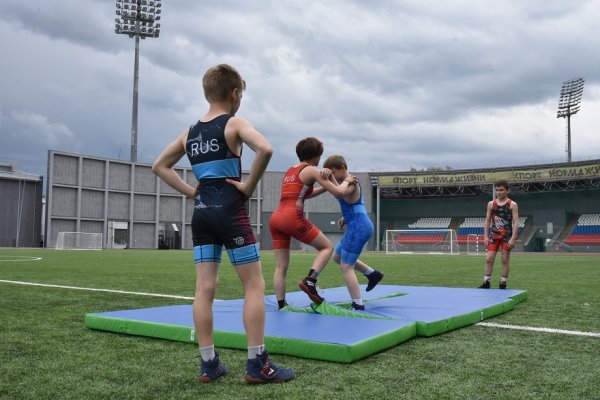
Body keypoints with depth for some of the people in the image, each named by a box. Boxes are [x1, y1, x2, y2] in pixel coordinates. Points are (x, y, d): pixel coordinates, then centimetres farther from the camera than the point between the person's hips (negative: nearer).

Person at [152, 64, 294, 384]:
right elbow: (265, 149, -25)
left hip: (201, 212, 6)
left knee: (204, 288, 7)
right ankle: (257, 365, 2)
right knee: (254, 286, 1)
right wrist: (249, 186, -13)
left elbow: (159, 166, 21)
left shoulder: (190, 132, 13)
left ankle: (208, 364, 12)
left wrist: (190, 191, 12)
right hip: (230, 211, -6)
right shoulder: (234, 124, -5)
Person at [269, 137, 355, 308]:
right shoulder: (311, 170, 2)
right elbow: (339, 192, 1)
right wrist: (346, 182, 21)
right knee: (327, 246, 10)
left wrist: (324, 187, 24)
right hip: (293, 218, -7)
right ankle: (309, 281, -6)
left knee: (281, 266, 9)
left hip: (275, 219, 7)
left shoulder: (290, 170, 24)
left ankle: (281, 305, 8)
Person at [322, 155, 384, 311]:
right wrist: (346, 217, 17)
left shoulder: (349, 182, -14)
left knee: (346, 267, -4)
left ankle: (358, 306, 1)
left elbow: (339, 194, -37)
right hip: (359, 226, 10)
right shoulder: (349, 181, 17)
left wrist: (330, 179, -37)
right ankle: (372, 273, 29)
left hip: (358, 227, -10)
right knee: (338, 256, 25)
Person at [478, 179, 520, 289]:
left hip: (507, 235, -3)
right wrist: (485, 236, 2)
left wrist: (513, 238, -14)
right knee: (489, 259, -1)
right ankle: (486, 282, 6)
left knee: (505, 260, 3)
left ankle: (503, 284, 11)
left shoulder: (512, 205, -3)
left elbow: (515, 222, -7)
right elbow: (487, 221, 9)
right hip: (494, 234, 3)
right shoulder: (491, 204, 7)